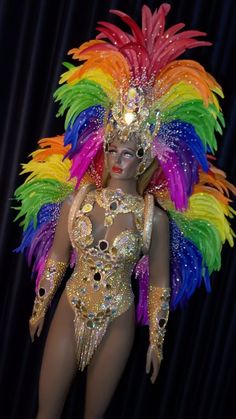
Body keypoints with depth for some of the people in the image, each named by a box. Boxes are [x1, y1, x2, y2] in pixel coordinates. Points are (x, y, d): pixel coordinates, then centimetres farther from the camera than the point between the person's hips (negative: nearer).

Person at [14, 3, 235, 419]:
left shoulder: (155, 216, -14)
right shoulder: (75, 199, -9)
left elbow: (159, 284, -5)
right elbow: (56, 259, 3)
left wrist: (156, 341, 2)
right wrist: (39, 309, 11)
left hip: (117, 322, -1)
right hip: (70, 311, 2)